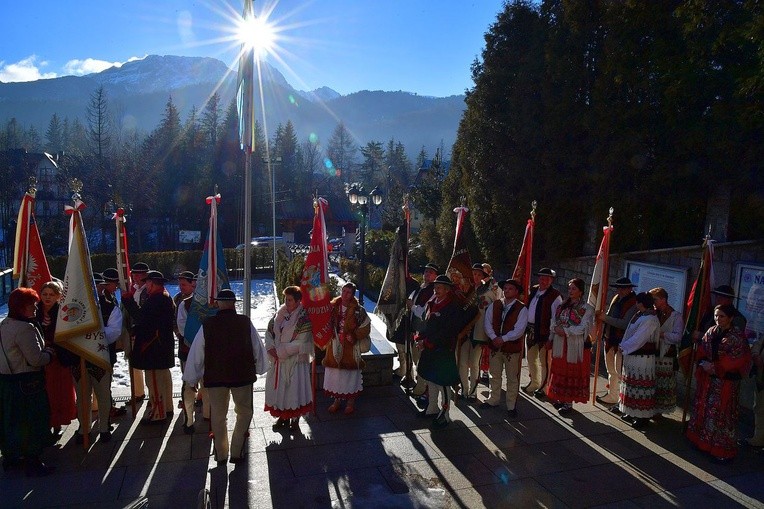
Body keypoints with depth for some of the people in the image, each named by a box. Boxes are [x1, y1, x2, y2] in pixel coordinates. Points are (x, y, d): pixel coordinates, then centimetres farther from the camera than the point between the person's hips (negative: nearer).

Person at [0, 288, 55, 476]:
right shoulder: (25, 328, -22)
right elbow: (36, 359, -24)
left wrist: (44, 350, 9)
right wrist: (50, 353, -5)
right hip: (26, 383, -9)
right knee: (32, 422, 3)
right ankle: (33, 464, 12)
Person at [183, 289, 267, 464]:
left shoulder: (207, 325, -5)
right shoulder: (245, 323, -6)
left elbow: (196, 353, 1)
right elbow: (258, 348, 2)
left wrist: (191, 378, 14)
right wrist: (259, 369, 19)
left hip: (215, 377, 1)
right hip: (242, 376, -1)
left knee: (218, 416, 18)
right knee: (244, 413, 18)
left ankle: (221, 454, 29)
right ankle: (237, 452, 16)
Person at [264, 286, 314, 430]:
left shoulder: (303, 318, -14)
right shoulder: (280, 314, 4)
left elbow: (300, 343, -18)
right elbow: (269, 332, 8)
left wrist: (281, 351, -17)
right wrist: (271, 347, -9)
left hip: (295, 360, -6)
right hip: (278, 359, 6)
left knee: (294, 388, 1)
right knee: (278, 387, 13)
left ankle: (295, 418, 17)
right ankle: (283, 416, 29)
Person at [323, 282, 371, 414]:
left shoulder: (358, 310, -9)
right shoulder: (333, 307, 1)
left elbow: (366, 327, -6)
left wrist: (354, 336, -16)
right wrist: (331, 335, -2)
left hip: (351, 347, -3)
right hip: (335, 346, 3)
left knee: (350, 373, 6)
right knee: (335, 372, 10)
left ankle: (351, 401, 22)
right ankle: (337, 399, 26)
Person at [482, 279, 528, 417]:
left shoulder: (522, 309, -8)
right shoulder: (494, 305, 3)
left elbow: (519, 330, -16)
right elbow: (487, 323, -3)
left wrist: (503, 339, -20)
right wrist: (494, 338, -16)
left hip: (512, 347, -4)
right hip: (495, 346, 4)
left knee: (512, 378, 6)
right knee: (494, 375, 16)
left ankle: (511, 406, 17)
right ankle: (493, 400, 31)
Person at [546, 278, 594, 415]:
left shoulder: (586, 308, -7)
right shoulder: (562, 306, 12)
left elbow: (583, 328, -16)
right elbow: (554, 322, 12)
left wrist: (565, 331, -19)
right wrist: (556, 329, -10)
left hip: (576, 346, -5)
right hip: (560, 345, 5)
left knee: (572, 373, 2)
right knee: (560, 372, 10)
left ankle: (568, 403, 10)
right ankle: (561, 398, 23)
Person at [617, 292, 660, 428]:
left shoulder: (649, 319, -19)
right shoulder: (639, 315, 10)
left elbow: (638, 339, -21)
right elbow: (630, 334, 12)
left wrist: (623, 346, -14)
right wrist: (624, 346, 3)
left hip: (642, 359, -9)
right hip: (633, 356, 10)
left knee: (641, 387, 0)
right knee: (632, 385, 16)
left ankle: (643, 416, 10)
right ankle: (633, 413, 27)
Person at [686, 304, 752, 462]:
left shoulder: (737, 337, -11)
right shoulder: (710, 332, 7)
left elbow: (736, 360, -15)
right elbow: (701, 351, 8)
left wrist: (715, 367, -17)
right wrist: (704, 363, -11)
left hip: (726, 382, -6)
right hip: (708, 378, 6)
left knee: (721, 414, -1)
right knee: (703, 408, 13)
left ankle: (722, 450, 10)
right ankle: (702, 441, 27)